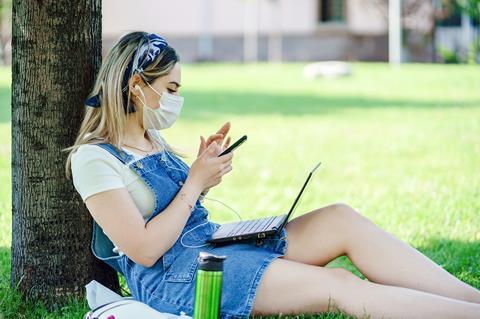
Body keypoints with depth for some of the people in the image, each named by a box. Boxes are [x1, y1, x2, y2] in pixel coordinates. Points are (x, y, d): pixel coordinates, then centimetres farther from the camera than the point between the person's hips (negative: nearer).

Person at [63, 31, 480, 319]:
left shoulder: (150, 141, 18)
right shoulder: (93, 159, -10)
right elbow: (144, 250, -16)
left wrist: (203, 168, 6)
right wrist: (196, 183, -10)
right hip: (173, 278, -9)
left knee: (341, 218, -12)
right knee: (339, 285, -23)